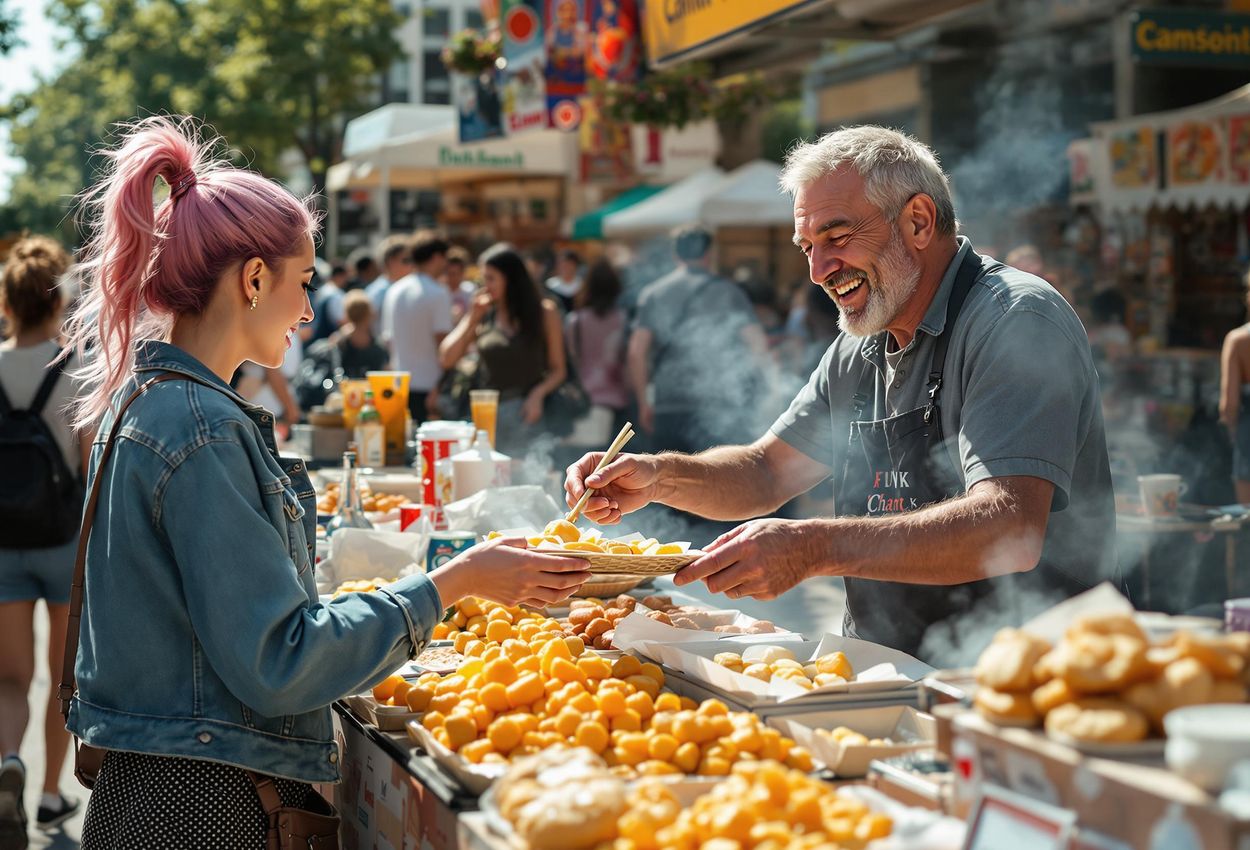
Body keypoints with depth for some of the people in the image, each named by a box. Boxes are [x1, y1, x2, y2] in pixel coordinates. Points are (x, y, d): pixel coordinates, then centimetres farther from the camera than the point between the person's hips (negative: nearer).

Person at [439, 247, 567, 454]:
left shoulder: (543, 313, 4)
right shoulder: (483, 316, 10)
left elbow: (558, 370, 5)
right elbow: (446, 359, 5)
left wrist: (538, 394, -13)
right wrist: (472, 318, 2)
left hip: (524, 412, -2)